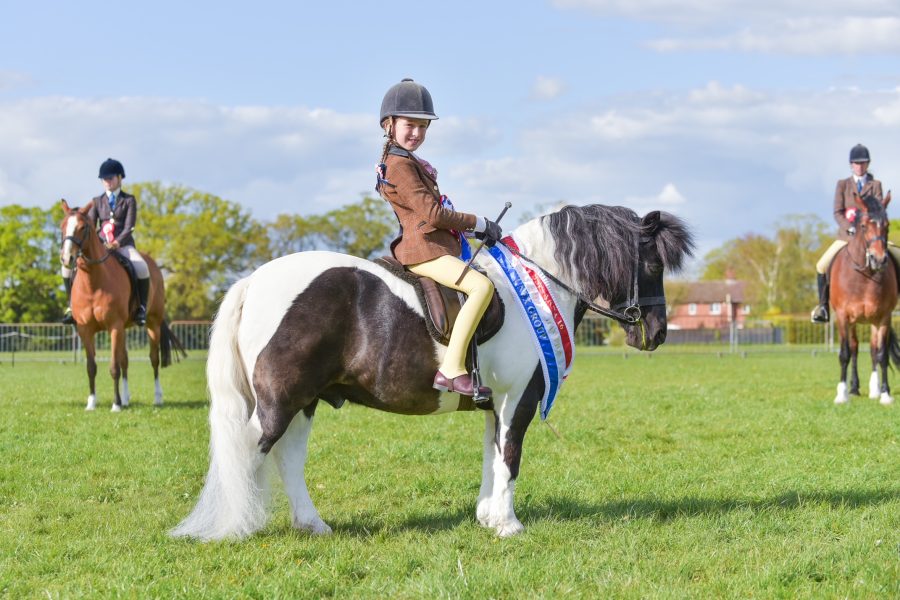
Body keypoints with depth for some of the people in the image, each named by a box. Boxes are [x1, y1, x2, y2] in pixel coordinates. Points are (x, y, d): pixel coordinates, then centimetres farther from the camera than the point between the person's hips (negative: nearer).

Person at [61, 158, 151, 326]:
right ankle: (72, 306, -4)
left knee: (142, 267, -35)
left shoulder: (129, 200, 4)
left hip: (123, 245, -3)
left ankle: (141, 307, -17)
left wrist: (117, 243, -24)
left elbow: (129, 227, -6)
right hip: (100, 246, 3)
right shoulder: (98, 201, 13)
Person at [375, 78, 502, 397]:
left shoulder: (408, 162, 22)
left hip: (437, 247, 11)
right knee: (482, 286, -28)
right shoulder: (400, 165, -10)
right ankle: (451, 369, -35)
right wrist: (479, 223, -8)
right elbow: (432, 214, -17)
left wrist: (474, 227, 10)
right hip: (423, 249, -11)